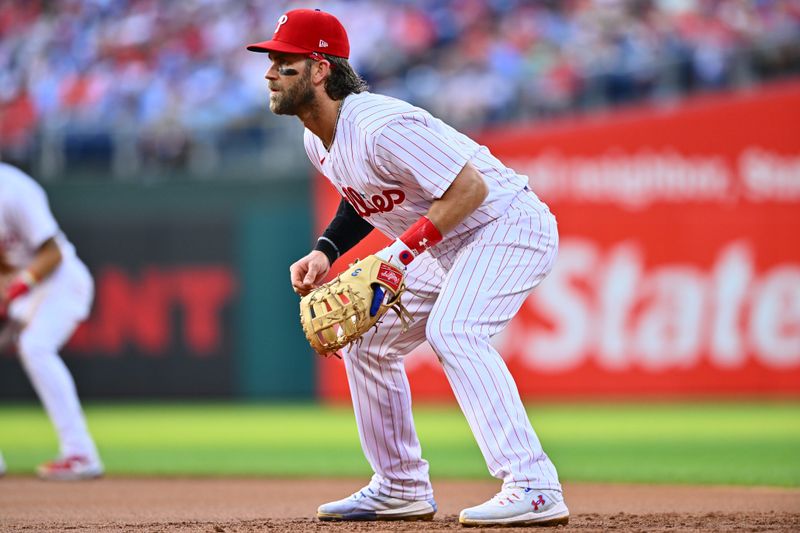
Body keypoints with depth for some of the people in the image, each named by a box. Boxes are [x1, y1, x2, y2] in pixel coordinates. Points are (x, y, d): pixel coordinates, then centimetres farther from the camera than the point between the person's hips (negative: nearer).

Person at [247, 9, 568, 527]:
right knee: (366, 336, 11)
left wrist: (400, 255, -31)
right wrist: (325, 251, 1)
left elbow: (470, 188, -30)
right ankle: (402, 488, 20)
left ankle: (534, 488, -34)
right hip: (445, 242, 11)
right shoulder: (318, 139, 1)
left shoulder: (381, 128, -29)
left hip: (508, 225, -11)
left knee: (453, 330, -30)